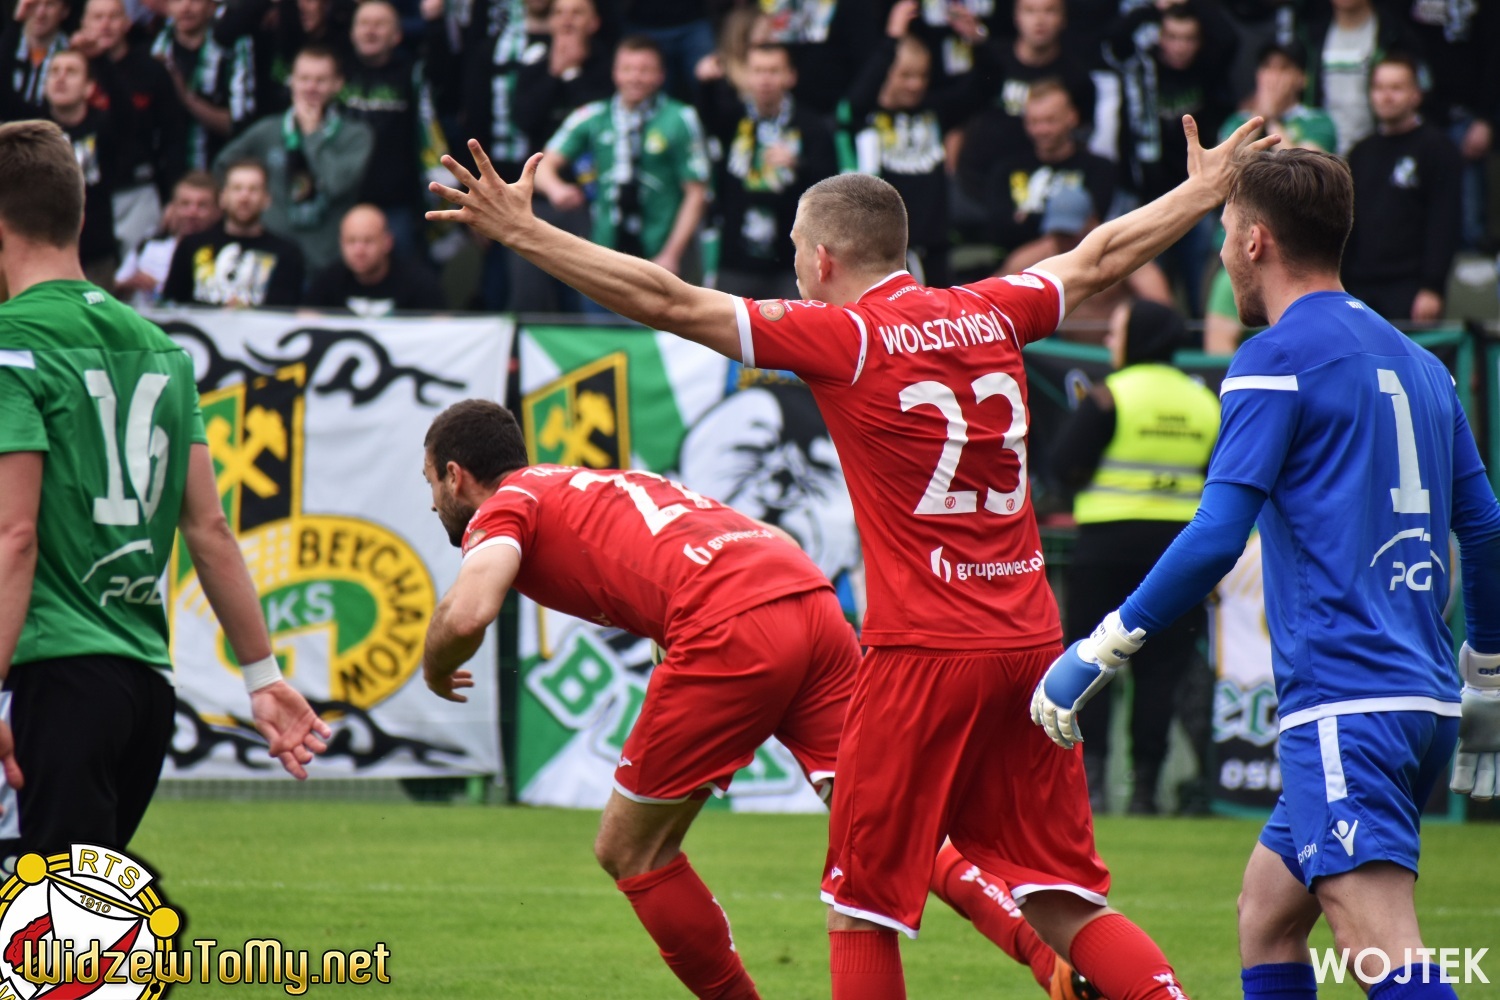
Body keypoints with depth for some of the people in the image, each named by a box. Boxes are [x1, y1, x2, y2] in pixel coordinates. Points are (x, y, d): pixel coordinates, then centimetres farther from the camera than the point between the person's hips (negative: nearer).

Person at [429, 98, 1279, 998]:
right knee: (1064, 904, 8)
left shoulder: (842, 338, -6)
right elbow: (1102, 257, 26)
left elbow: (666, 301, -8)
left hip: (925, 653, -6)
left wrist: (523, 233, -4)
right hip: (1029, 643, 6)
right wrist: (1205, 189, 43)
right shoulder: (989, 314, 9)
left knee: (865, 909, 4)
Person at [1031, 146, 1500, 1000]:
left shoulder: (1278, 359, -5)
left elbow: (1216, 538, -13)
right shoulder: (1415, 361, 18)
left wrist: (1098, 654, -9)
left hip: (1344, 698, -9)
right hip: (1426, 698, 9)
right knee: (1268, 914, 20)